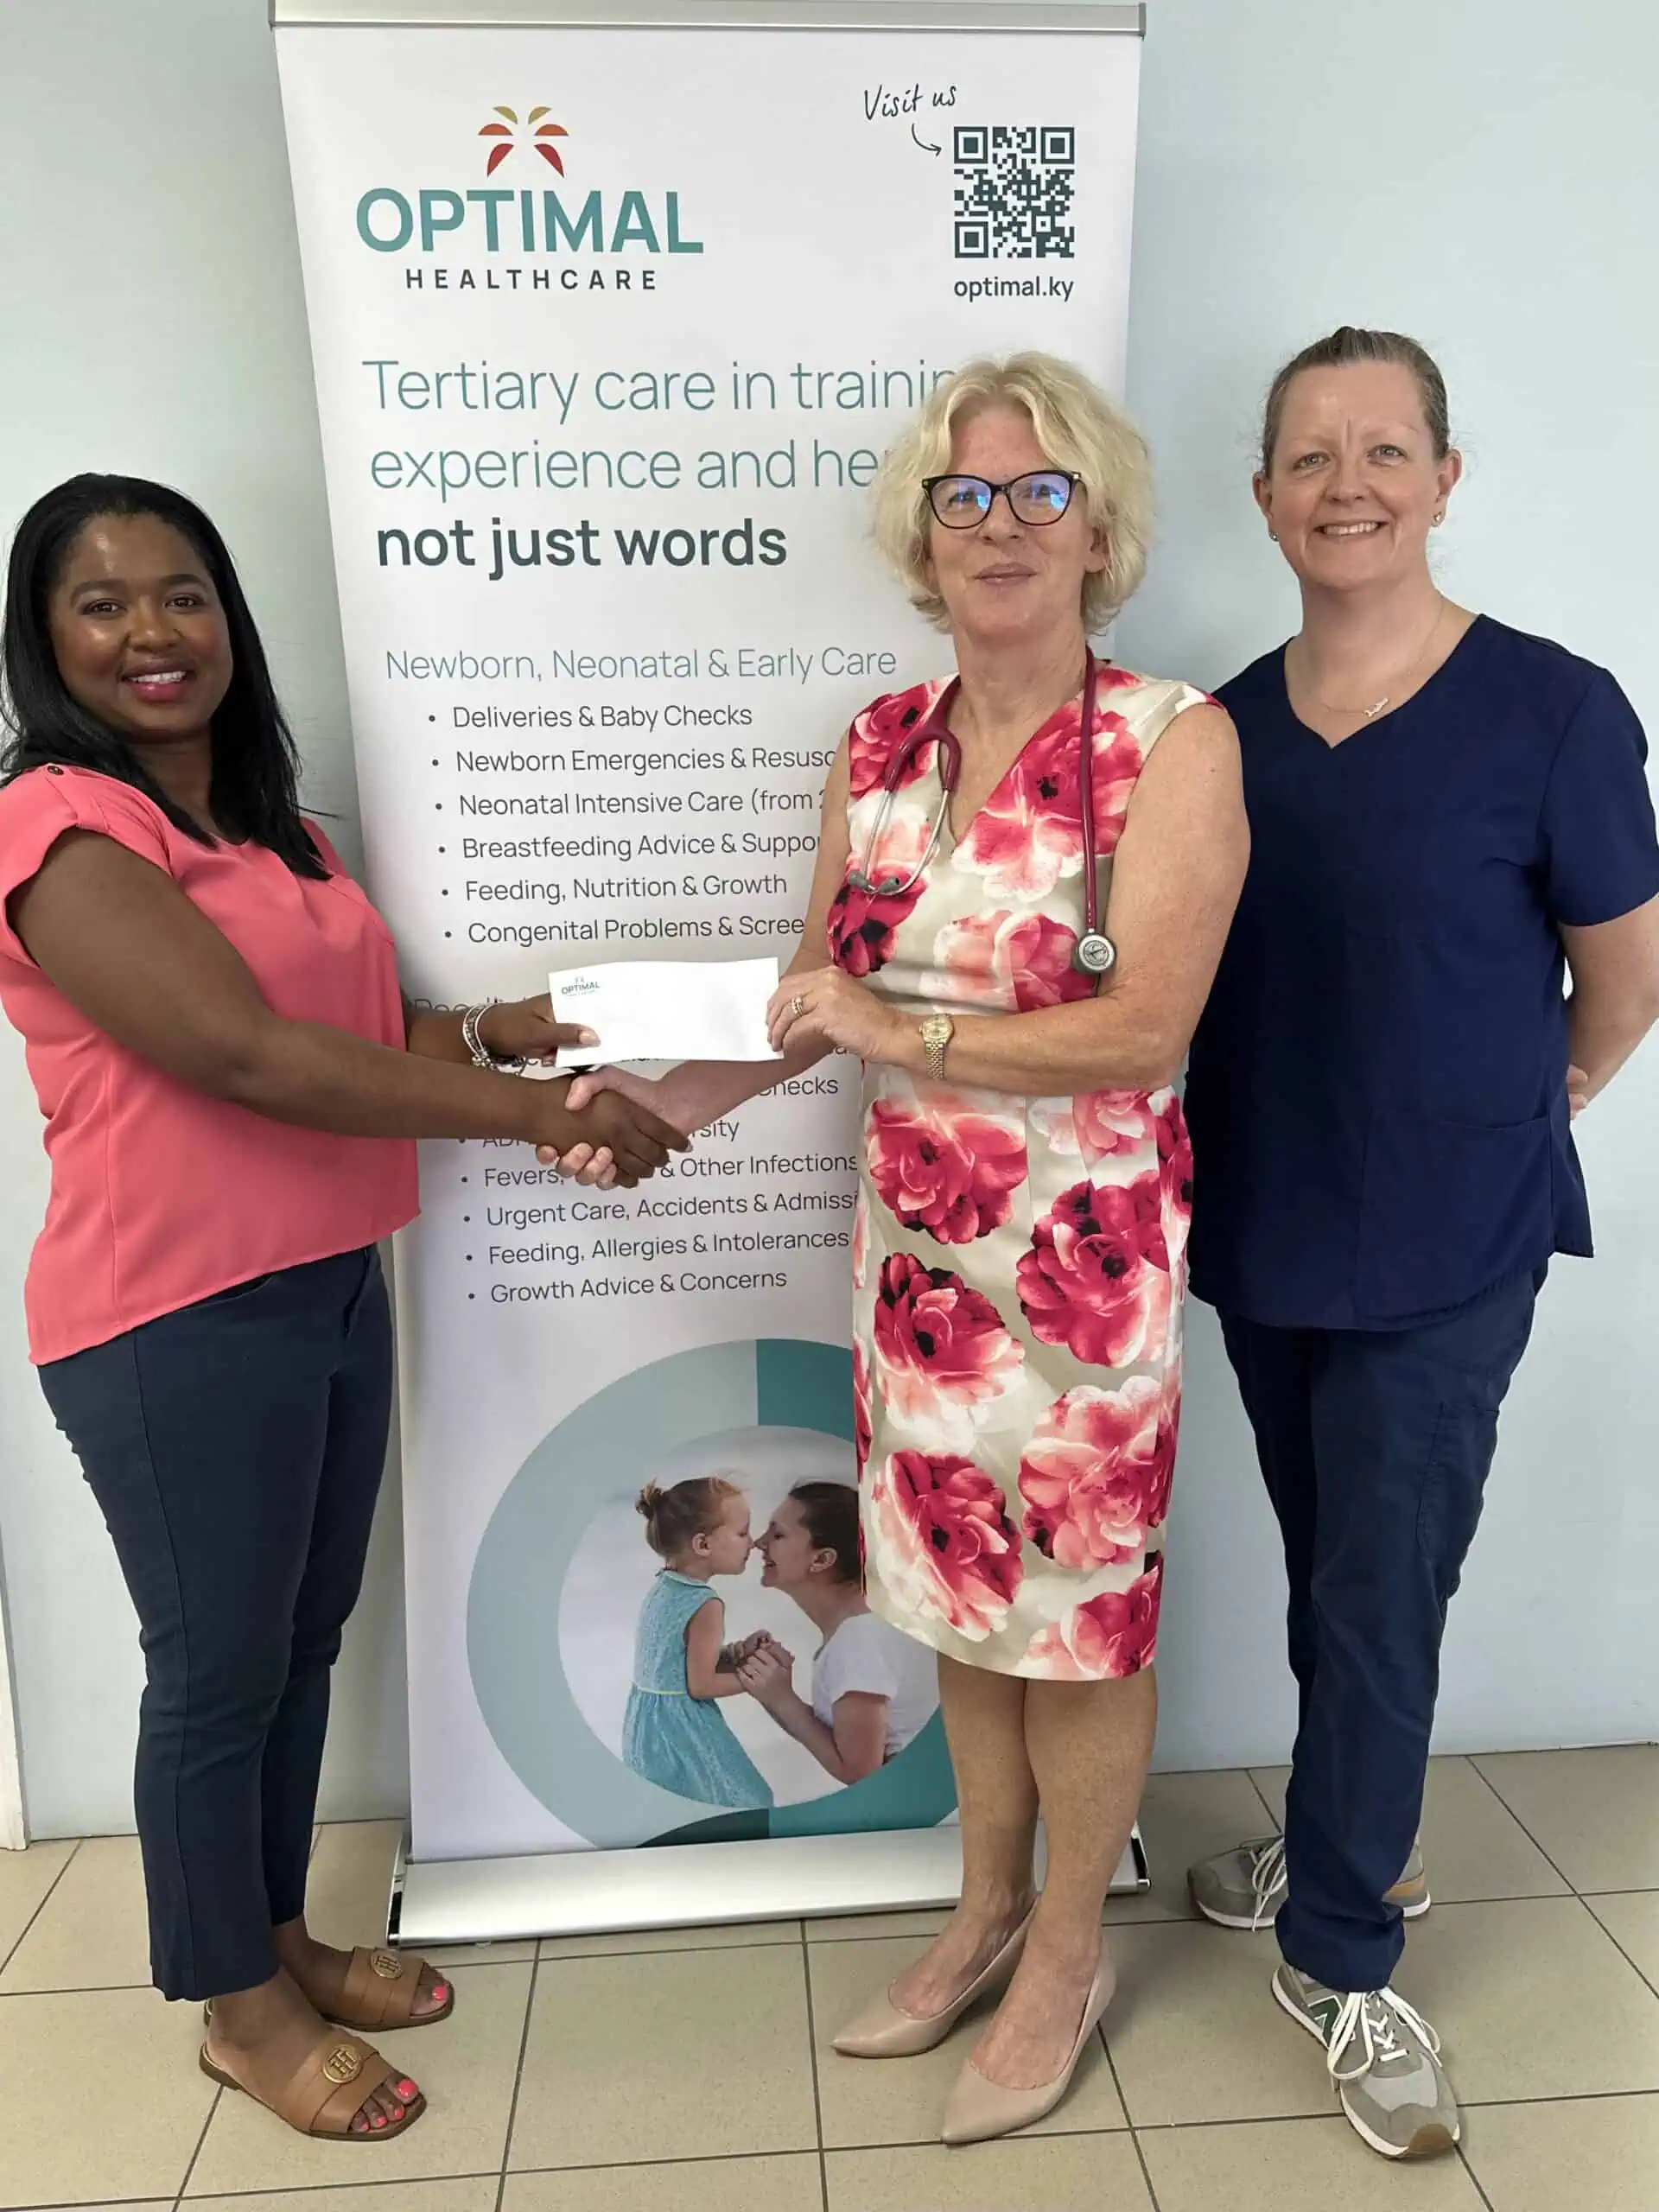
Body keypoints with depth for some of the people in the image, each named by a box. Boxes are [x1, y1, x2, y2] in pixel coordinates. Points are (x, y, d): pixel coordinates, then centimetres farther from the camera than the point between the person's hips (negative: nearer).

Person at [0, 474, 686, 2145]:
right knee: (218, 1671, 9)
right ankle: (240, 2008, 31)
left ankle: (281, 1937, 40)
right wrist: (541, 1116, -20)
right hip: (177, 1325, -8)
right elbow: (250, 1056, -23)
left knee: (304, 1640, 19)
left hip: (330, 1285, 8)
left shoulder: (258, 818, 14)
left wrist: (487, 1029, -4)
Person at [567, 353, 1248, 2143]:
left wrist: (900, 1032, -20)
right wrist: (671, 1097, -4)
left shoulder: (1171, 741, -11)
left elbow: (1146, 1025, -19)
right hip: (916, 1240, 5)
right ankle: (986, 1910, 43)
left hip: (1084, 1249, -5)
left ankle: (1067, 1954, 36)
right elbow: (820, 986, 9)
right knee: (955, 1587, 18)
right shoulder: (880, 744, 5)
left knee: (1079, 1610, 11)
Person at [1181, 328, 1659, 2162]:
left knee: (1381, 1602, 4)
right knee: (1324, 1580, 20)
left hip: (1443, 1252, -4)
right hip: (1259, 1236, 5)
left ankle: (1341, 1960, 27)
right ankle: (1357, 1851, 44)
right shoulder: (1225, 725, 1)